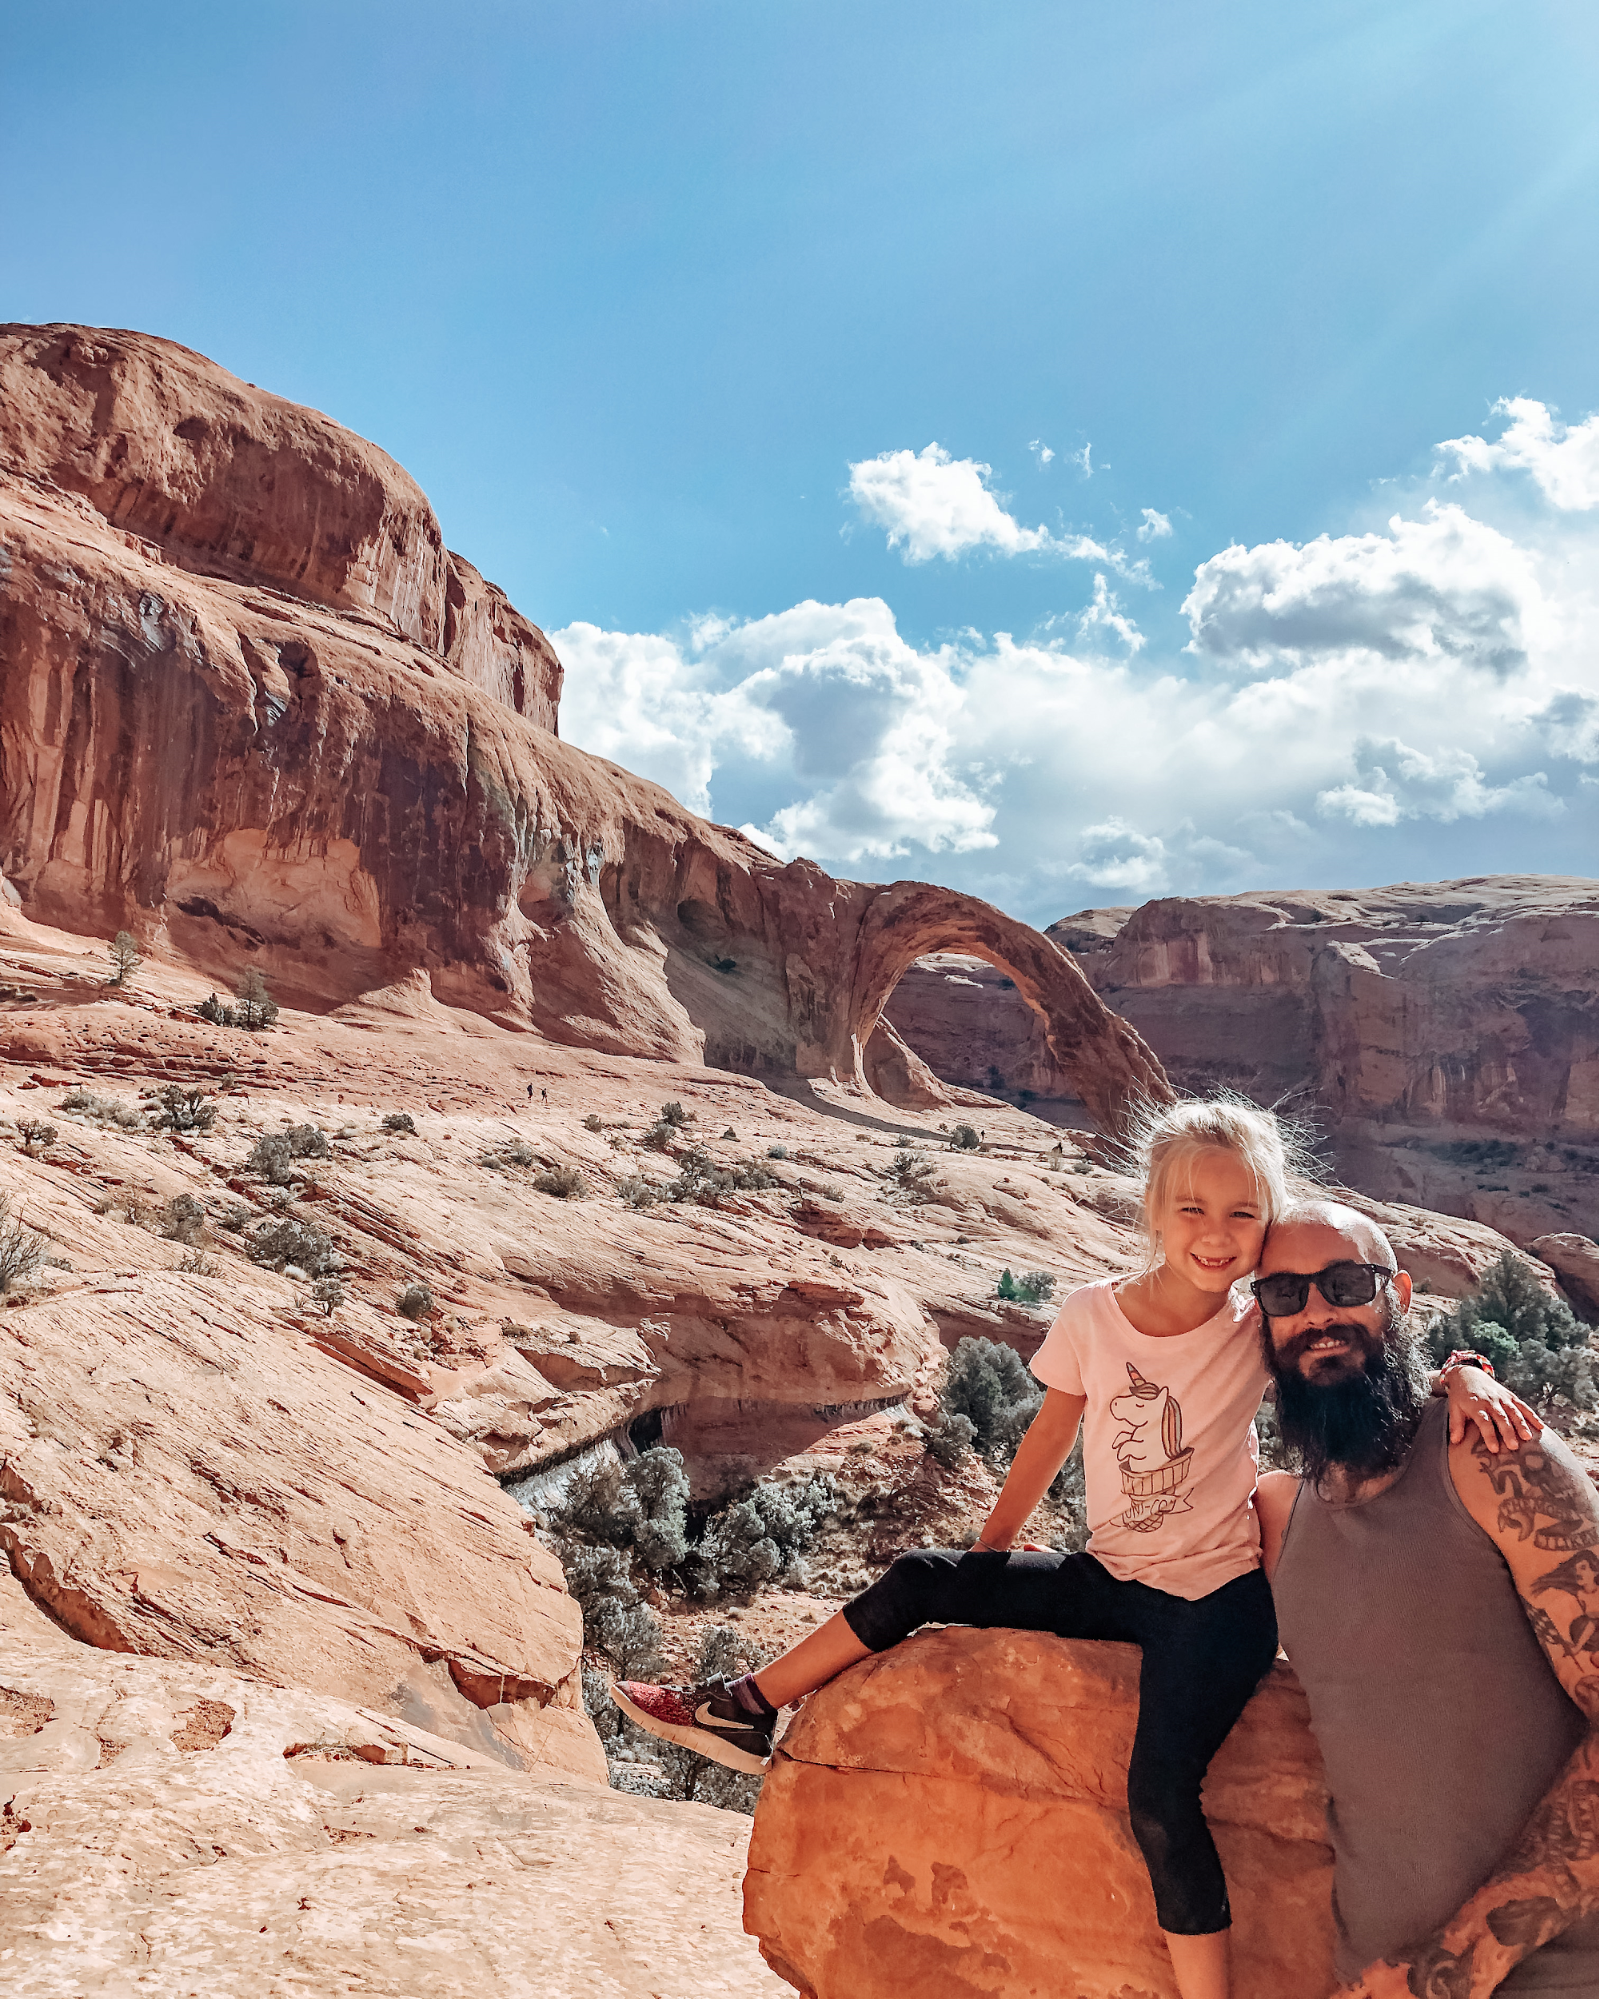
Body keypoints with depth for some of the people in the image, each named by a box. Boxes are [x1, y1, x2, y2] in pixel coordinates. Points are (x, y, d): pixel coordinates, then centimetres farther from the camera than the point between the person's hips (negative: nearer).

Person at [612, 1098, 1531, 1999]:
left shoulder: (1262, 1330, -11)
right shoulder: (1094, 1314, -5)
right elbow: (1051, 1435, 6)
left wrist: (1463, 1375, -28)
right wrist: (989, 1559, 13)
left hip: (1218, 1596, -3)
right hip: (1114, 1580, 4)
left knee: (1160, 1795, -24)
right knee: (923, 1578, -5)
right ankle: (746, 1711, 11)